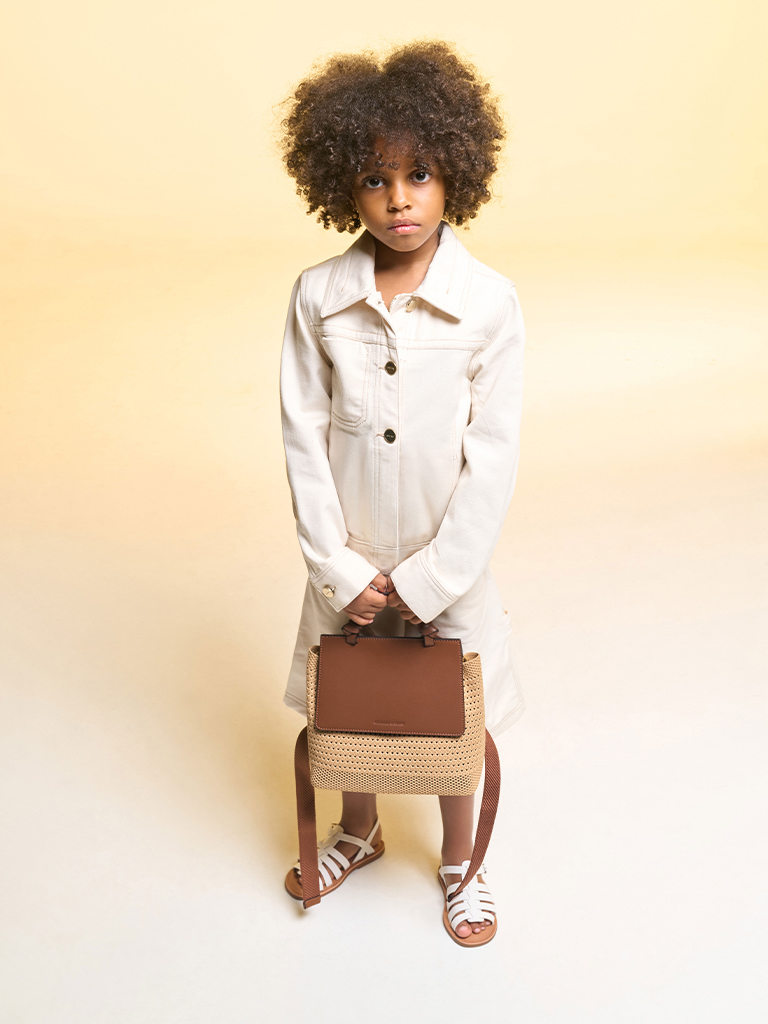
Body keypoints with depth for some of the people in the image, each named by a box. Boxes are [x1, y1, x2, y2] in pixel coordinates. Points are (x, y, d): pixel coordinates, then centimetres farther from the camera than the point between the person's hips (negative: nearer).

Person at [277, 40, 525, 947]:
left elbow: (493, 456, -12)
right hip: (349, 563, 2)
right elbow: (303, 438, -6)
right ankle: (357, 831, 50)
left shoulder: (490, 303, -13)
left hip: (447, 562, -1)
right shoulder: (317, 297, -9)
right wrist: (342, 569, -9)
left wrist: (426, 581, -13)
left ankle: (459, 860, 43)